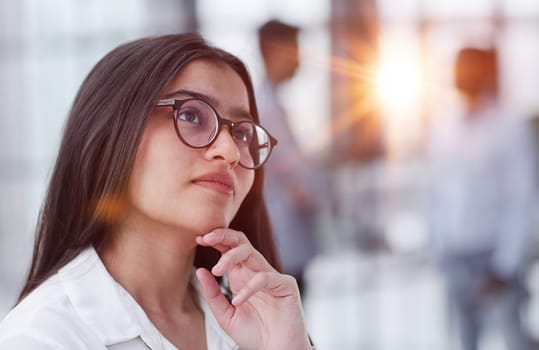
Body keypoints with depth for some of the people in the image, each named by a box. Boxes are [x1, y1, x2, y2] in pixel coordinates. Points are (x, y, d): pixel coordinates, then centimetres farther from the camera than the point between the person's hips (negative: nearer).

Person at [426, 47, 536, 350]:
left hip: (497, 257, -5)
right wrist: (442, 251, 9)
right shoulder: (444, 134, 11)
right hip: (457, 259, 5)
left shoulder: (511, 129, -6)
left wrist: (505, 267, -14)